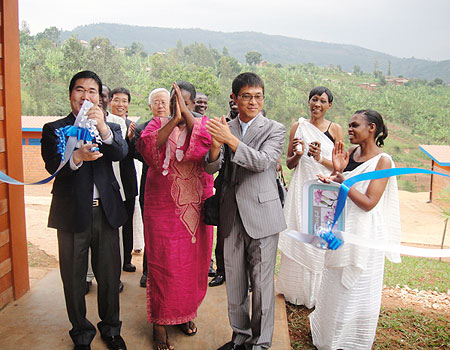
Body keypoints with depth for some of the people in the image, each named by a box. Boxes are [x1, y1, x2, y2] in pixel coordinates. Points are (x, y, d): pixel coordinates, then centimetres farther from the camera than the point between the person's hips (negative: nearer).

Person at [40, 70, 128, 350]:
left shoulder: (111, 128, 8)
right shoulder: (54, 129, 3)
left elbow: (121, 153, -12)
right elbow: (52, 166, -12)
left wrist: (103, 127, -30)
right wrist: (76, 157, -33)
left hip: (106, 211, 1)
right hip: (72, 213, -1)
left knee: (110, 275, 11)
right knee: (74, 278, 12)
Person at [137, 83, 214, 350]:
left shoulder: (203, 124, 6)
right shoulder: (159, 123, 4)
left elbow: (209, 144, -18)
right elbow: (146, 148, -17)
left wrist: (186, 115, -21)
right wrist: (174, 120, -22)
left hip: (197, 207, 2)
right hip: (163, 207, -1)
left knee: (194, 264, 11)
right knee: (163, 265, 3)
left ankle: (187, 313, 33)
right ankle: (160, 321, 21)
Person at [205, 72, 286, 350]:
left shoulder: (275, 129, -1)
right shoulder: (225, 129, 7)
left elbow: (263, 162, -17)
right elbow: (211, 168, -1)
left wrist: (230, 139, -26)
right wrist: (215, 146, -22)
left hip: (262, 215, -3)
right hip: (232, 216, 4)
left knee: (262, 283, 4)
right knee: (234, 282, 15)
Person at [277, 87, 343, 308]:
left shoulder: (335, 129, 2)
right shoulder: (298, 126, 6)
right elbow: (289, 163, 10)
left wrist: (321, 159, -16)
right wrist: (298, 155, -12)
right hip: (301, 190, 1)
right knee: (297, 239, 4)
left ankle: (319, 292, 21)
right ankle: (296, 291, 21)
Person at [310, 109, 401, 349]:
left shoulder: (382, 161, -13)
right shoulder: (350, 153, 3)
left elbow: (368, 203, -20)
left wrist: (343, 182, -22)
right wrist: (336, 170, -12)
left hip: (364, 233, -6)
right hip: (341, 228, 6)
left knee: (357, 289, 7)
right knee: (335, 283, 19)